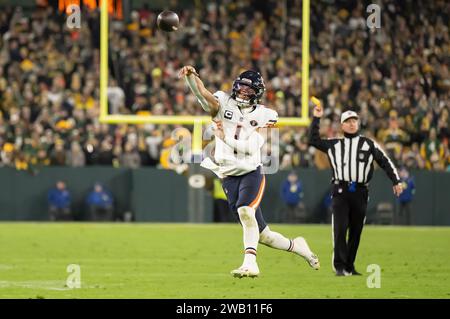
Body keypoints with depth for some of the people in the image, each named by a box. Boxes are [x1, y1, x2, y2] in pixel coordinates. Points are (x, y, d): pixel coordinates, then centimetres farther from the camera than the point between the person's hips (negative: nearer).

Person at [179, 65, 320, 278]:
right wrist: (191, 75, -35)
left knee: (245, 210, -33)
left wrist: (225, 137, -22)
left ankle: (250, 263, -35)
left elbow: (250, 147, -14)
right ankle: (295, 246, 29)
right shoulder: (224, 103, 2)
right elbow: (202, 93, -17)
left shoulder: (264, 115, -2)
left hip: (252, 172, -2)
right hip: (229, 176, 2)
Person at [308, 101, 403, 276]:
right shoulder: (334, 144, 13)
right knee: (340, 228, -13)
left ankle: (349, 267, 12)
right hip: (340, 191, -1)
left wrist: (396, 181, 0)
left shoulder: (369, 144, 10)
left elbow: (385, 162, 8)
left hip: (360, 192, 1)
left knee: (356, 231, 4)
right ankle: (340, 266, -15)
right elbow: (314, 140, 14)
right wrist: (316, 118, 10)